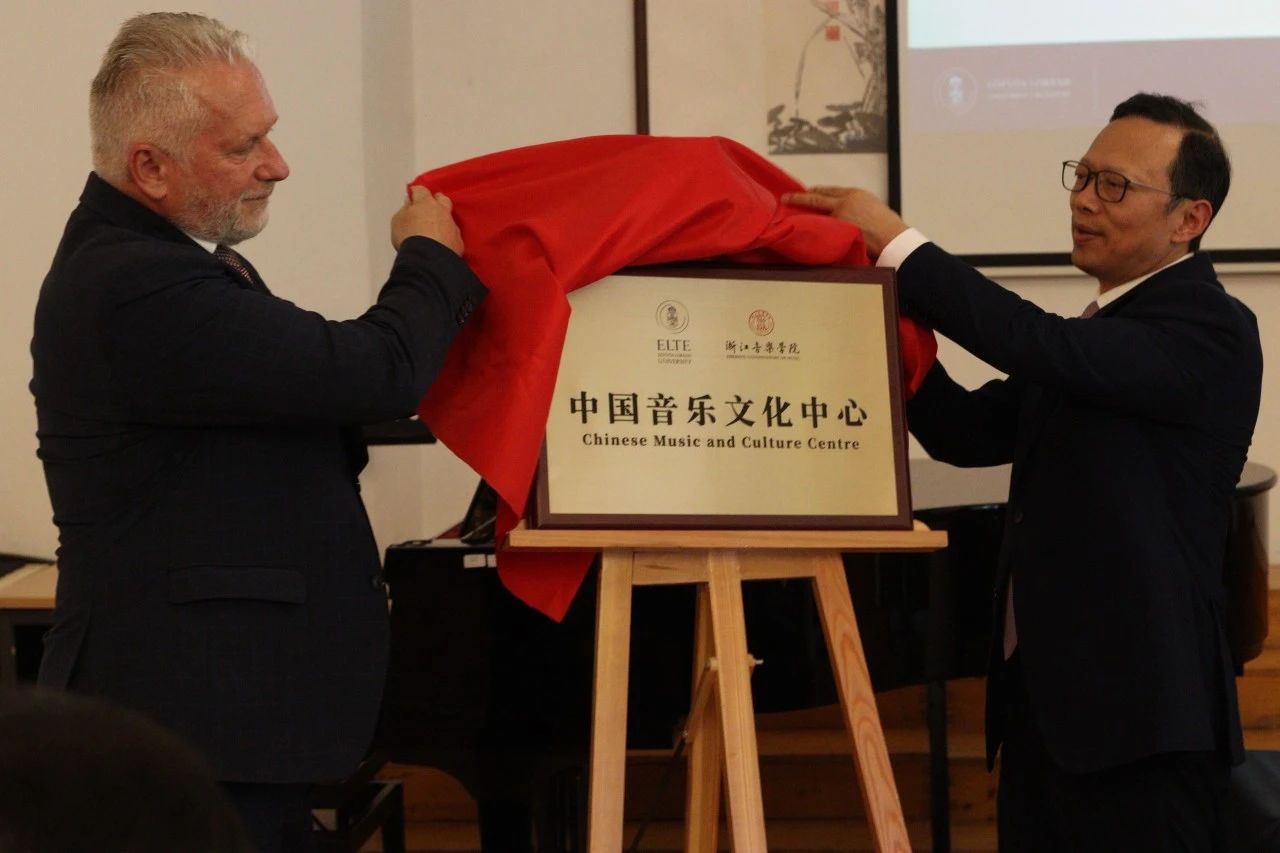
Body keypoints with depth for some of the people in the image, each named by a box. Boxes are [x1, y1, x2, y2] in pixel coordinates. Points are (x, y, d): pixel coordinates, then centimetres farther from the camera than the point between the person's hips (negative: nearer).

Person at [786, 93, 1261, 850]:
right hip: (1044, 696, 9)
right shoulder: (1100, 334, 18)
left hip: (1137, 711, -9)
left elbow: (1048, 347, -26)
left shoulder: (1210, 328, -12)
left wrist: (896, 244, -23)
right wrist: (888, 319, -2)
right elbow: (968, 431, 13)